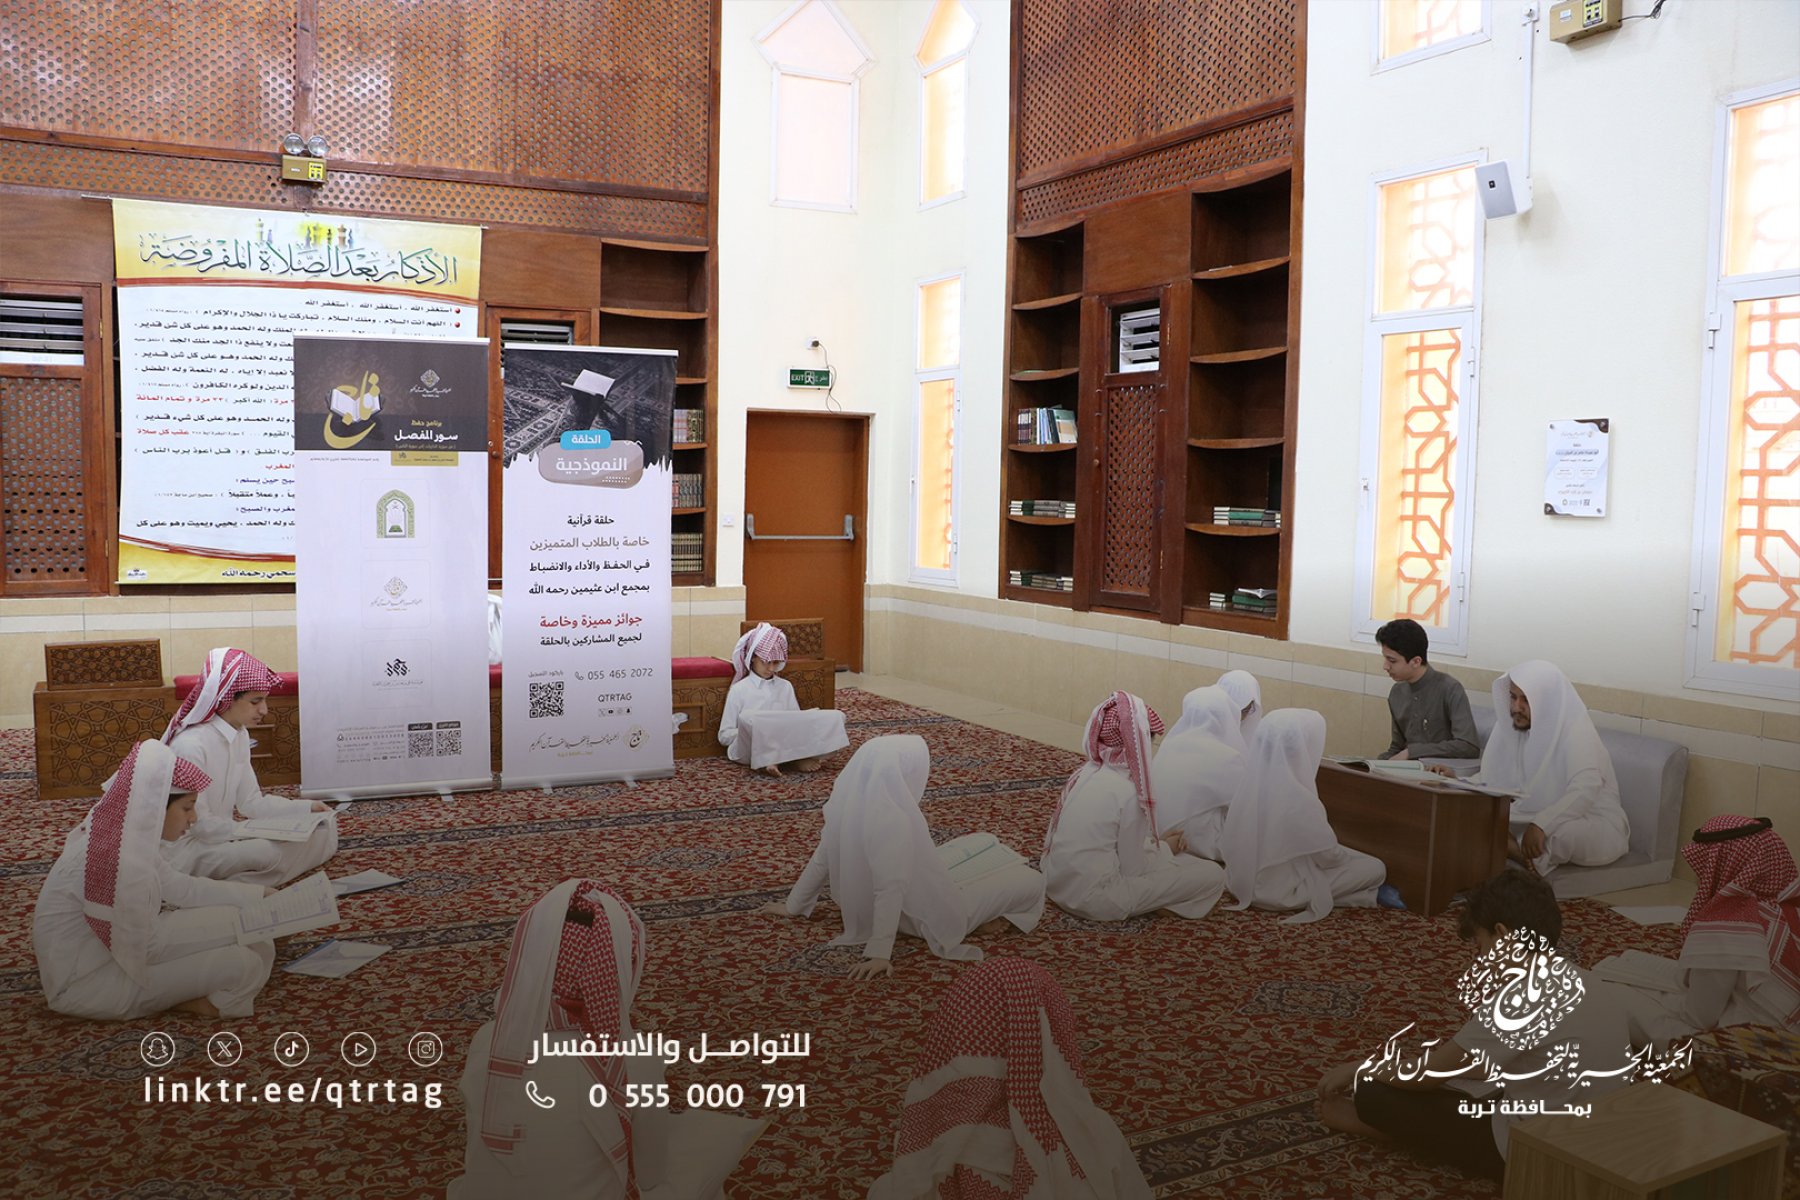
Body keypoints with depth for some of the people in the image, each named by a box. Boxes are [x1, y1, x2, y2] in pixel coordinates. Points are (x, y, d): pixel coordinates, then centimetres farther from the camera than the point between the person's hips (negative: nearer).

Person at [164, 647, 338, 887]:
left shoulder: (239, 734, 5)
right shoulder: (190, 746, -22)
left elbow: (251, 802, 7)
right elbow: (198, 824, -22)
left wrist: (306, 808, -3)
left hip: (222, 835, 10)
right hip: (189, 847, -10)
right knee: (269, 851, -34)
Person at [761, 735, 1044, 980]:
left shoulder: (850, 802, -10)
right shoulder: (893, 818, -34)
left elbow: (821, 860, -1)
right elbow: (890, 889, -35)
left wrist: (793, 906, 11)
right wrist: (879, 953, -35)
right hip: (922, 914, -8)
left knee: (983, 844, 26)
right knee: (1032, 881, 1)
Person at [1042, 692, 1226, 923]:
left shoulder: (1087, 772, 3)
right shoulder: (1130, 791, -19)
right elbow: (1133, 868, -12)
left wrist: (1158, 842, 11)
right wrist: (1165, 849, 6)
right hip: (1093, 898, -8)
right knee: (1213, 876, -2)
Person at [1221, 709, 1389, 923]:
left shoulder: (1249, 781, -9)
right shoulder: (1299, 800, -29)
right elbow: (1330, 856, -17)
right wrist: (1345, 855, 7)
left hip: (1242, 882, 7)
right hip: (1278, 892, -7)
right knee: (1375, 868, 4)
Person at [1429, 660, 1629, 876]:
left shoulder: (1574, 732, -18)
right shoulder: (1510, 727, 1)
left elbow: (1586, 790, -32)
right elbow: (1490, 779, 7)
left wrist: (1542, 824, -44)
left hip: (1592, 825, -6)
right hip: (1533, 819, 6)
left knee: (1562, 833, -40)